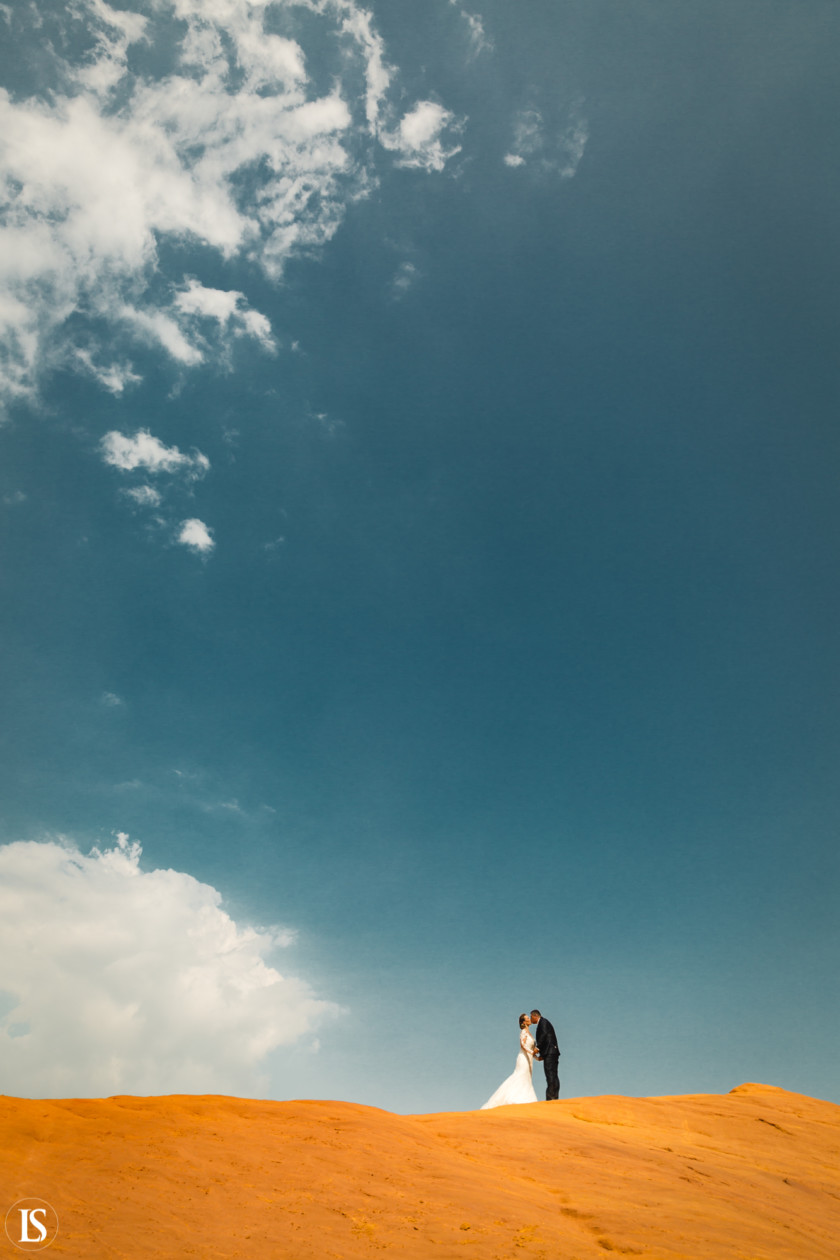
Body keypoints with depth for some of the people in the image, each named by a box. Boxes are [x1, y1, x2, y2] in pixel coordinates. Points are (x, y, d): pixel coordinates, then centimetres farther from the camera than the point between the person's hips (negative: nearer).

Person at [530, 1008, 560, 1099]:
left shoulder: (543, 1021, -1)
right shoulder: (543, 1023, 26)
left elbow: (544, 1034, -16)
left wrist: (538, 1047, -14)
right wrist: (542, 1055, 16)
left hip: (549, 1051, -10)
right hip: (553, 1052, 10)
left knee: (550, 1074, -13)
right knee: (553, 1075, 6)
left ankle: (550, 1097, -17)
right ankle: (555, 1097, 5)